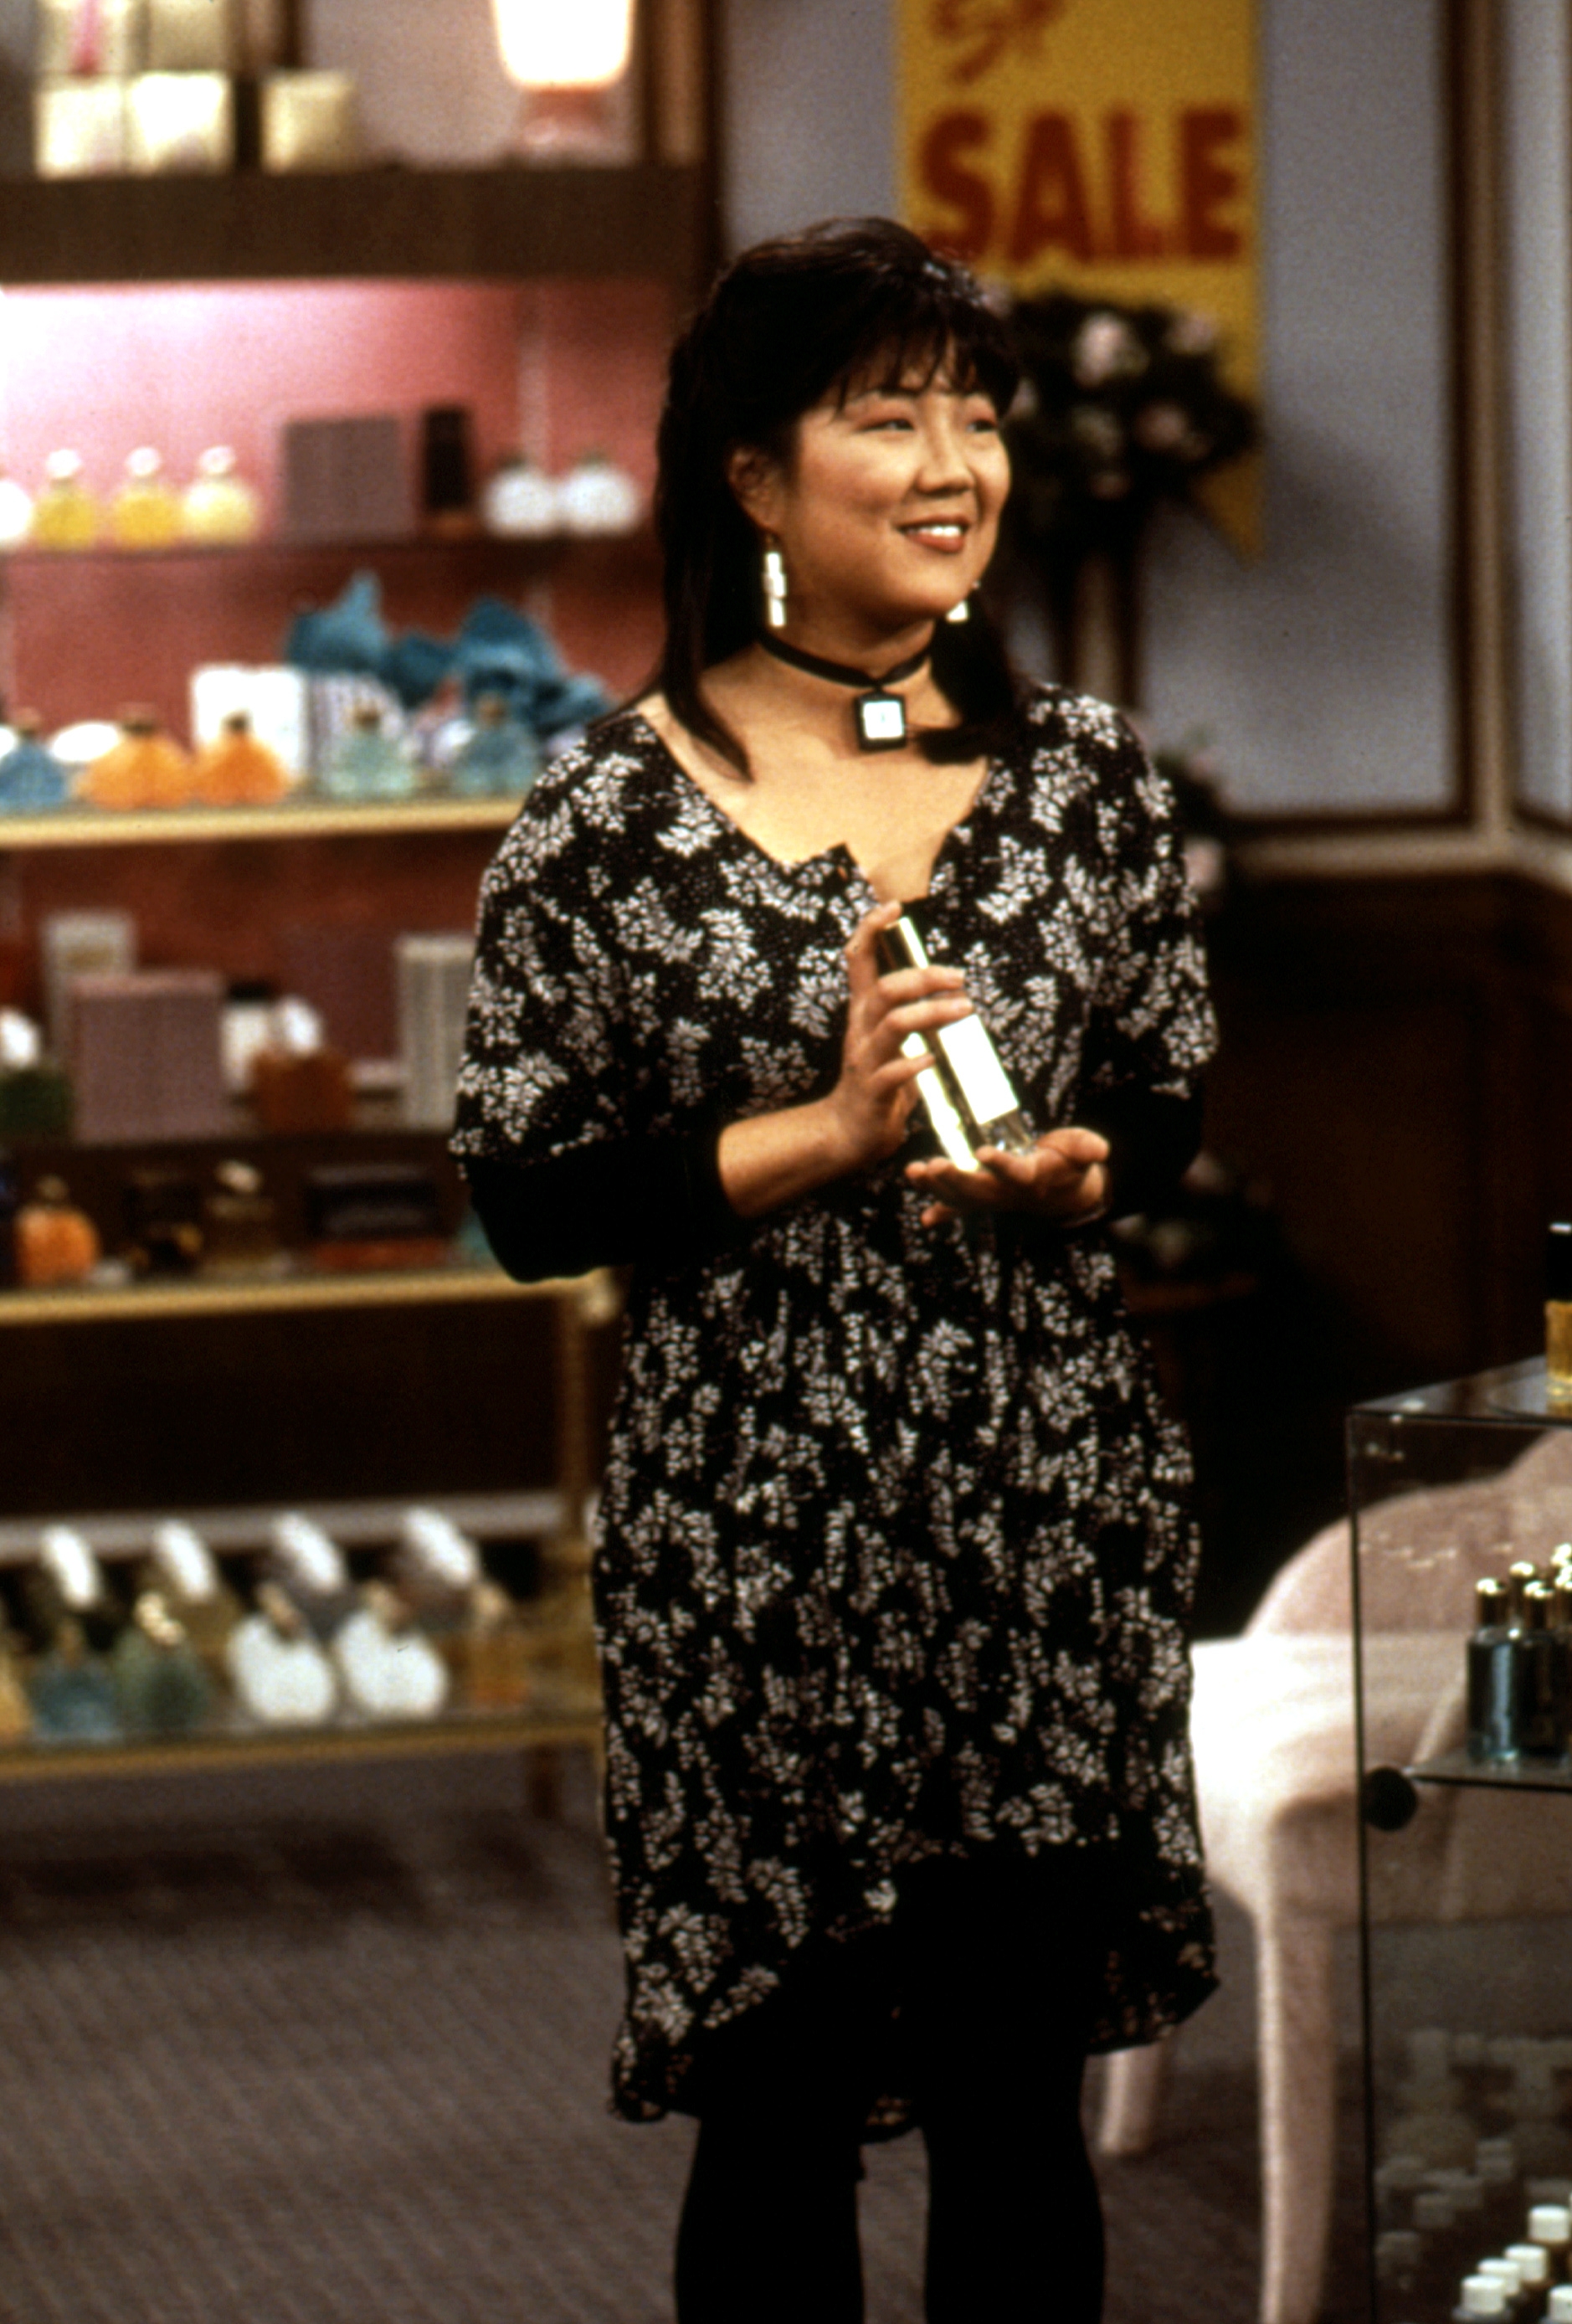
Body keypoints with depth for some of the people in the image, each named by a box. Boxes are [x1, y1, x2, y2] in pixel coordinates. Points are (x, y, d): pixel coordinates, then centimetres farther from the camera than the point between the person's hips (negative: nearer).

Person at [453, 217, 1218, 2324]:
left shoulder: (1082, 777, 5)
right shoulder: (612, 819, -5)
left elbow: (1171, 1107, 13)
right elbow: (527, 1197, -6)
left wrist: (1072, 1170, -9)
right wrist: (827, 1135, -15)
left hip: (1055, 1517, 3)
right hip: (758, 1536, -3)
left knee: (1019, 2105, 9)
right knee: (781, 2113, 5)